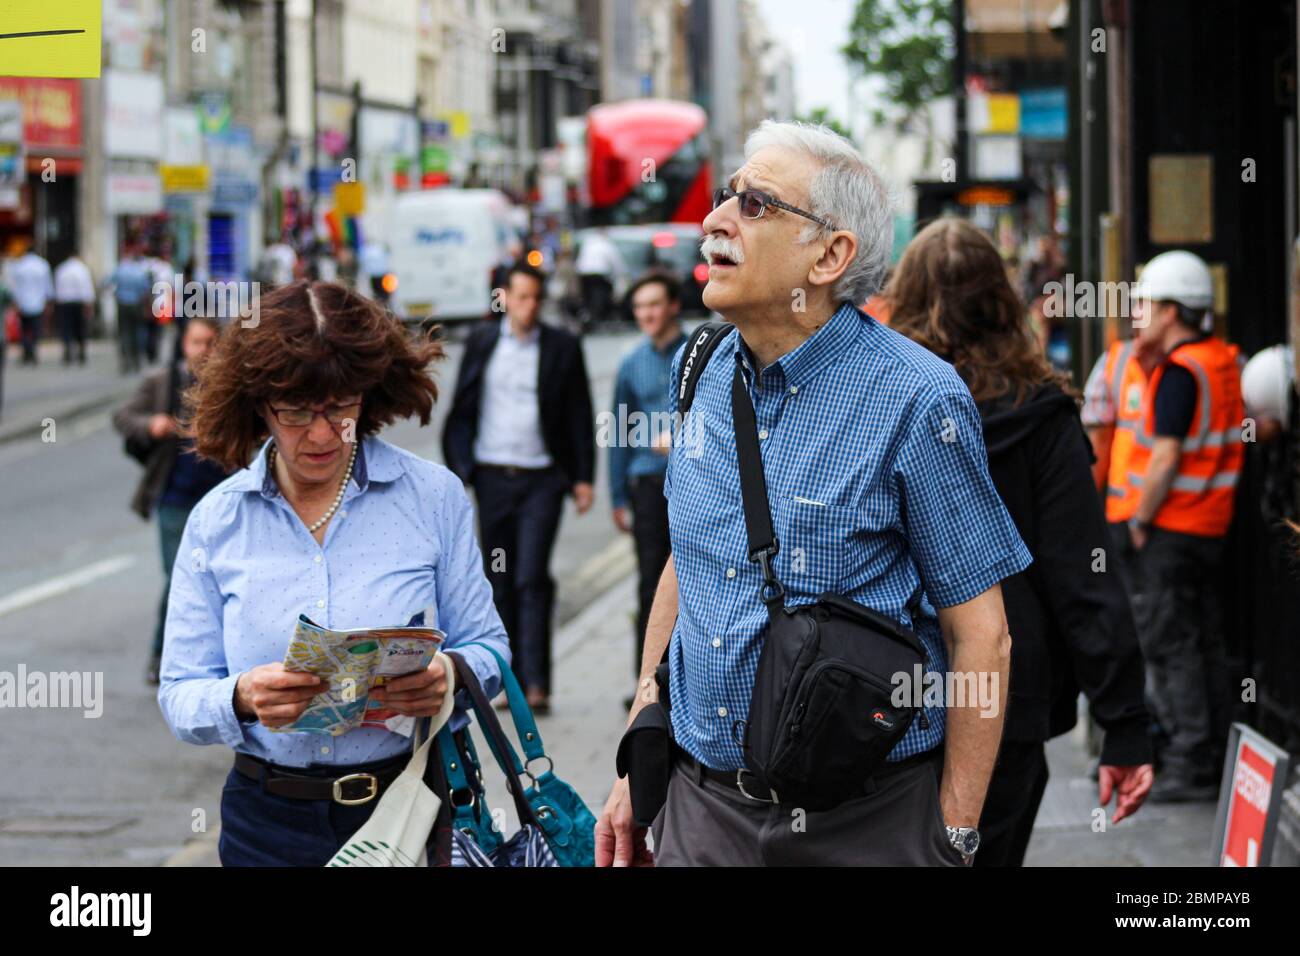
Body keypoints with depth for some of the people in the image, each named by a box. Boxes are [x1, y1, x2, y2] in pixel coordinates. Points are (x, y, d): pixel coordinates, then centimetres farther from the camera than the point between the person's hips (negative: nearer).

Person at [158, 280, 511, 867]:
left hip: (411, 806, 0)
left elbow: (486, 646, 2)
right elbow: (180, 697, -1)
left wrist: (448, 678, -21)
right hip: (272, 823, 0)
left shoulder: (434, 496, -2)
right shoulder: (215, 522, 0)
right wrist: (243, 699, -23)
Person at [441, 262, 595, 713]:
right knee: (501, 584, 7)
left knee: (532, 579, -12)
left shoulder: (563, 347, 2)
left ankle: (536, 682, -13)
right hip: (492, 476, 3)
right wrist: (456, 467, 1)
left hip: (541, 478, -2)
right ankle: (511, 681, 14)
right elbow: (462, 408, 9)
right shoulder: (482, 341, 6)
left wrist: (583, 477, 1)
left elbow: (579, 416, 5)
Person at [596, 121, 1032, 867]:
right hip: (702, 803, 5)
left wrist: (954, 840, -14)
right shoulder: (702, 373, 4)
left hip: (864, 822, -5)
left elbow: (981, 637, -13)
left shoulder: (917, 401, -14)